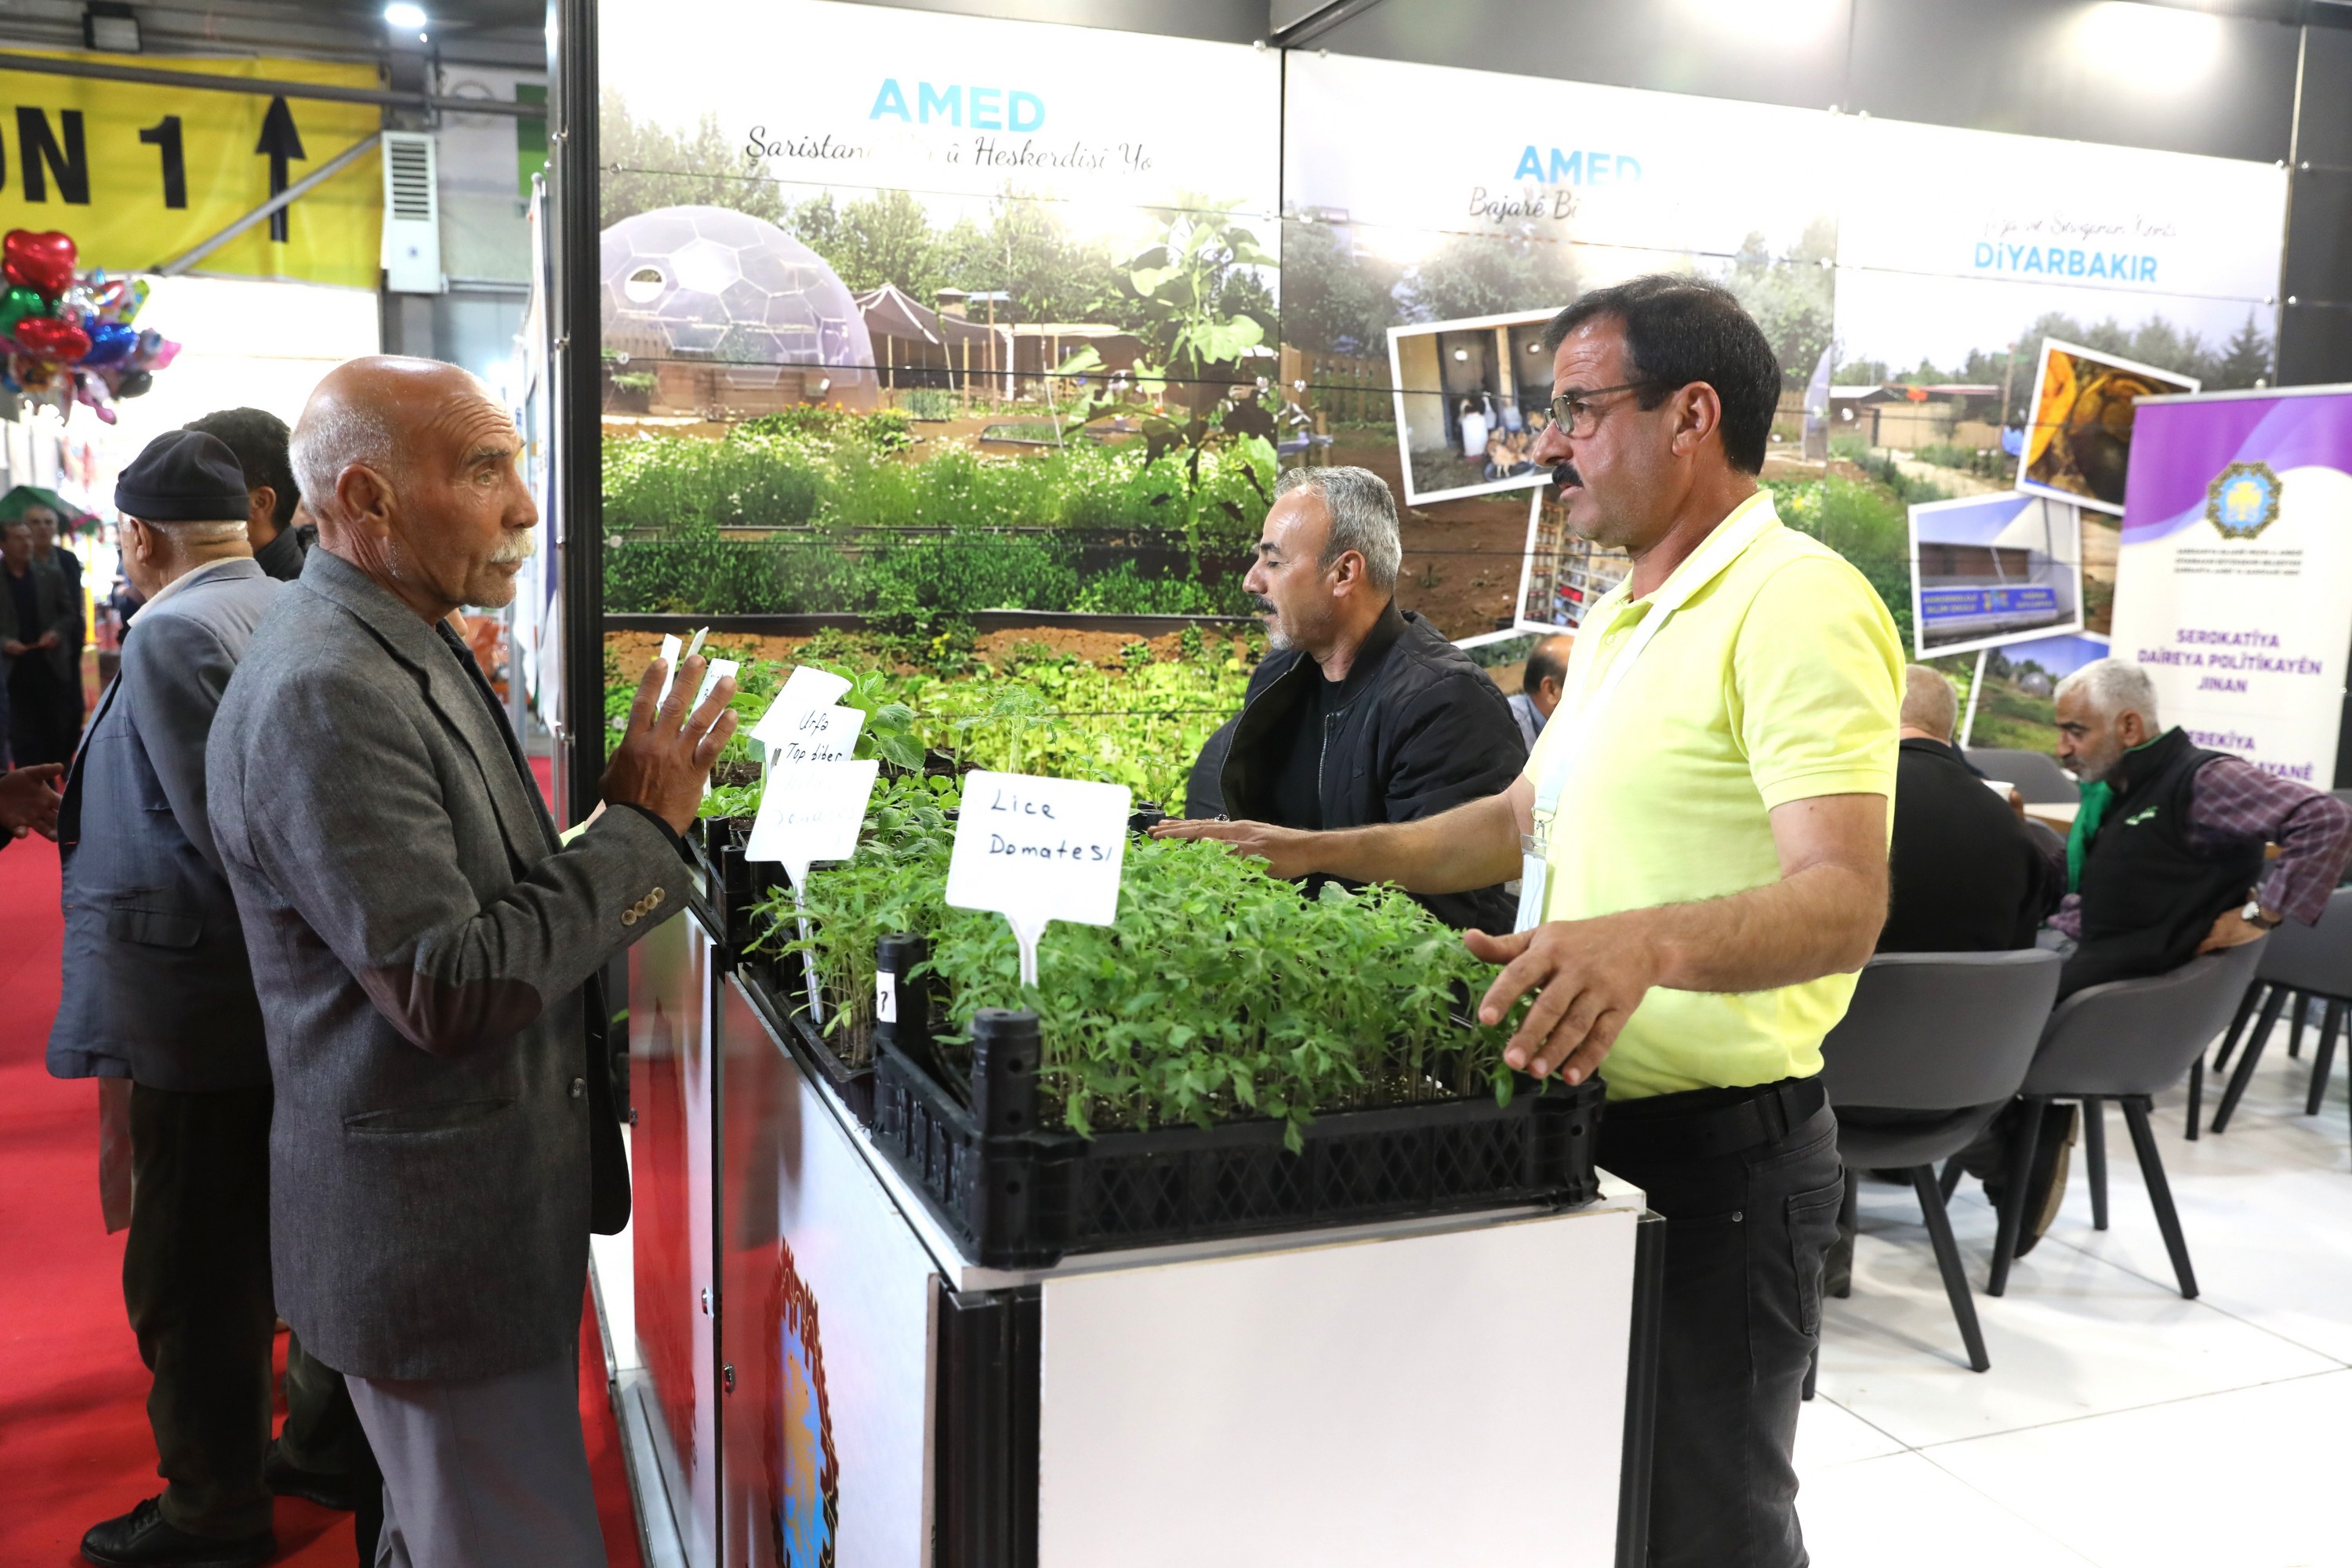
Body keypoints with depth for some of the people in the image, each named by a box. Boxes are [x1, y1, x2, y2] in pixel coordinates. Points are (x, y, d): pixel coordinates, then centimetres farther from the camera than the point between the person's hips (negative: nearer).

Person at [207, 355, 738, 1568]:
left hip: (478, 1213, 10)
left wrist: (632, 826, 4)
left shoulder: (407, 652, 10)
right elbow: (446, 989, -27)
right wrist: (642, 829, -20)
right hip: (434, 1240, -10)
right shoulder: (325, 695, -24)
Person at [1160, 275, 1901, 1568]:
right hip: (1589, 1121, 9)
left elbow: (1843, 902, -27)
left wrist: (1654, 941, -45)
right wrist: (1320, 854, 13)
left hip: (1720, 1154, -9)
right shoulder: (1618, 621, 15)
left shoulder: (1797, 606, -17)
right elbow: (1524, 820, 22)